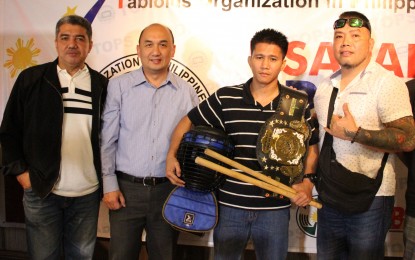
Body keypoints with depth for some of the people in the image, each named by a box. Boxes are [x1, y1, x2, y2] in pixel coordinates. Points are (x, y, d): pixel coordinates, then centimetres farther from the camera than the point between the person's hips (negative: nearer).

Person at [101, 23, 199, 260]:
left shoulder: (186, 91, 2)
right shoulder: (119, 86, -1)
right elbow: (108, 140, 0)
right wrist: (109, 184, -4)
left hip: (169, 190, 1)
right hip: (126, 188, -1)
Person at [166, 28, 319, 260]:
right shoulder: (225, 98, -3)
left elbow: (312, 147, 8)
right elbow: (188, 123, 7)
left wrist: (307, 183, -6)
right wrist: (172, 155, -4)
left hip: (275, 208, 0)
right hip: (229, 206, 0)